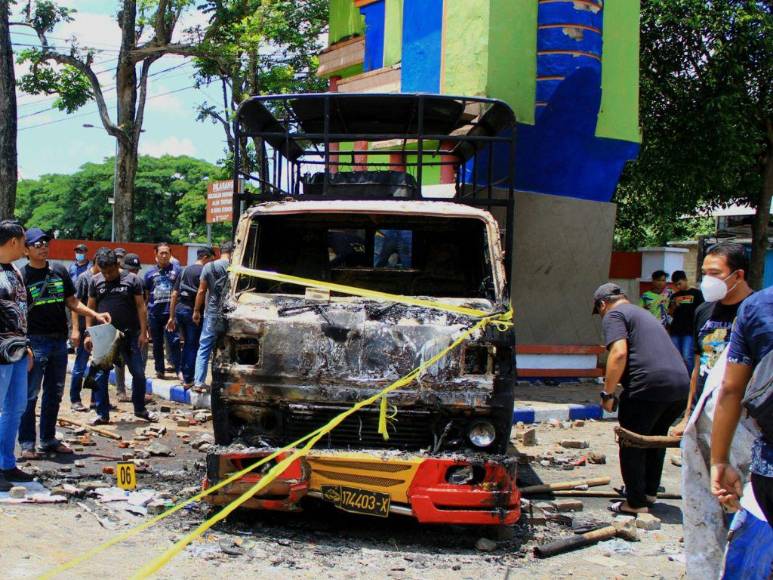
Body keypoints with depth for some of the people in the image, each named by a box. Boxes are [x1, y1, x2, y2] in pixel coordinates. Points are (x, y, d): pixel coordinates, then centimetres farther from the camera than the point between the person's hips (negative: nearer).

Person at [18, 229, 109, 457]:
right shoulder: (22, 276, -5)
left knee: (54, 394, 12)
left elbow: (72, 302, 15)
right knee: (30, 395, -3)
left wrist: (95, 315, 1)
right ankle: (27, 444, 3)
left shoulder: (60, 271, 9)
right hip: (35, 341, -5)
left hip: (59, 340, 5)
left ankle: (48, 440, 22)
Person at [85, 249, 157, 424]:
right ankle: (102, 414, 11)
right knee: (100, 375, 1)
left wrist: (143, 332, -6)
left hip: (129, 334, -1)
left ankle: (140, 409, 23)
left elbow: (141, 307, -1)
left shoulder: (131, 280, -1)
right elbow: (90, 308, 7)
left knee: (138, 373, 5)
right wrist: (89, 333, 0)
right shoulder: (95, 281, 4)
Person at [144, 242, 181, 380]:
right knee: (157, 344, 11)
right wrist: (145, 313, 9)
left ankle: (179, 370, -7)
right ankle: (159, 370, 21)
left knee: (174, 342, -9)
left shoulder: (176, 270, 1)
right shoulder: (150, 273, 7)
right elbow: (146, 295, 13)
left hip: (171, 312, -3)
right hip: (154, 312, 3)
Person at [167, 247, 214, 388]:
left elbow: (174, 294, 15)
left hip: (179, 309, 7)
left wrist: (172, 316, 17)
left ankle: (183, 373, 24)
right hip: (193, 311, -7)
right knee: (193, 346, 2)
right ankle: (188, 380, 4)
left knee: (187, 343, 20)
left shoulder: (184, 270, 15)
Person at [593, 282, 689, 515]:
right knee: (655, 440, 25)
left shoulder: (614, 315, 2)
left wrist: (607, 393, -7)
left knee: (632, 445, 6)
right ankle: (649, 492, 35)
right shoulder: (644, 314, 29)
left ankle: (636, 502, 11)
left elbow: (619, 353, -13)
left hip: (649, 385, -8)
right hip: (681, 385, 8)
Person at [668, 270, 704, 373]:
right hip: (675, 331, 5)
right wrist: (674, 306, -3)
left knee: (687, 357, -10)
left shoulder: (696, 293, 1)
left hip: (690, 331, -5)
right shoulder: (674, 296, 15)